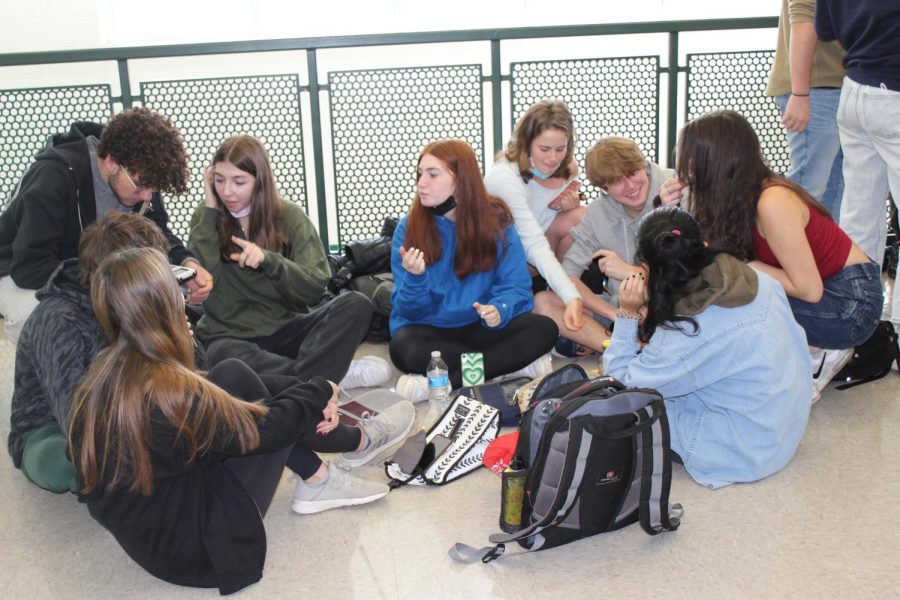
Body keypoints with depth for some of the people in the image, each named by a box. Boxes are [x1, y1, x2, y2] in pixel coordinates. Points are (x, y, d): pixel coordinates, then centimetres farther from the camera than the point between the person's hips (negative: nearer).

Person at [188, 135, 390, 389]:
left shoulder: (289, 216, -1)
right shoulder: (207, 217, 2)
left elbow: (315, 288, -8)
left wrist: (267, 259, -24)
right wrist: (210, 210, -11)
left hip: (286, 328, 1)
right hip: (230, 335, -1)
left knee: (357, 304, -22)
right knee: (227, 356, -38)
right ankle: (331, 373, -26)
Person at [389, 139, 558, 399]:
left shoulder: (496, 221, -2)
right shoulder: (409, 227, -4)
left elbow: (516, 287, -5)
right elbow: (409, 310, -7)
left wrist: (499, 311, -28)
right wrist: (415, 278, -29)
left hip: (479, 327, 2)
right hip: (427, 328, -1)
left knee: (544, 329, -24)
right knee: (405, 350, -37)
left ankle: (443, 382, -26)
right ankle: (516, 364, -23)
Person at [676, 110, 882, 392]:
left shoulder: (772, 203, -27)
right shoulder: (735, 197, -2)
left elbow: (809, 289, -26)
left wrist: (744, 265, -21)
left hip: (852, 304, -9)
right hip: (824, 288, 9)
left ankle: (819, 356, -1)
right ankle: (813, 347, 9)